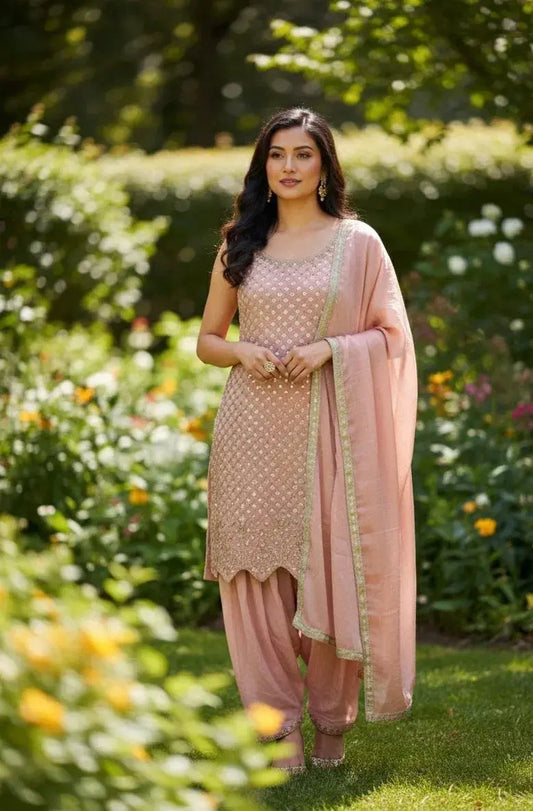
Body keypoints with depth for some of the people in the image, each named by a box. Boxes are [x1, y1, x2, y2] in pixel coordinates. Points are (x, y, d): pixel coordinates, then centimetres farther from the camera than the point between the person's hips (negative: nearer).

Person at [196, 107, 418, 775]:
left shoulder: (358, 241, 4)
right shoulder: (240, 245, 12)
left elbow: (392, 336, 3)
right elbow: (207, 339, 16)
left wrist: (330, 349, -13)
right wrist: (243, 352, -5)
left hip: (330, 427, -2)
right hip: (253, 428, 2)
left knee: (330, 571, -2)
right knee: (258, 575, -2)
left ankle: (331, 725, 11)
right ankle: (278, 729, 4)